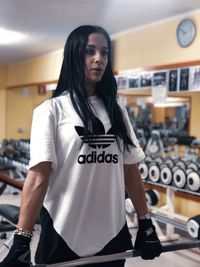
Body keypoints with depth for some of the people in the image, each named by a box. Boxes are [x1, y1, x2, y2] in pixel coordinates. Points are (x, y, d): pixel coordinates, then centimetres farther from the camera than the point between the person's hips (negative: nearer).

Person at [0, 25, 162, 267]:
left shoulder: (117, 111, 8)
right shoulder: (51, 110, -5)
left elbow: (131, 172, 8)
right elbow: (38, 176, -13)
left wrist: (146, 224, 7)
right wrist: (21, 241, -18)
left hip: (113, 235, 4)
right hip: (63, 236, -4)